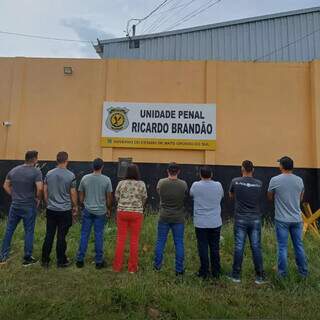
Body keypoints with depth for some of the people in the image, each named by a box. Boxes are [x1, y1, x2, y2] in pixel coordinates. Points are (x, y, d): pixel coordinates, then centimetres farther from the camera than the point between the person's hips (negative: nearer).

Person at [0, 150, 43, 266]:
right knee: (29, 232, 6)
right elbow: (40, 188, -24)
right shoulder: (36, 171, -15)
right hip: (29, 207, -5)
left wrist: (14, 195, 13)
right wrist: (38, 199, -7)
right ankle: (27, 259, 16)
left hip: (15, 205, 5)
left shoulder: (14, 170, 4)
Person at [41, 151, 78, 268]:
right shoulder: (70, 175, -10)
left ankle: (45, 260, 22)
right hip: (65, 210, -4)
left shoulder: (49, 174, 1)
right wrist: (75, 206, 7)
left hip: (51, 210, 4)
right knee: (61, 236, 4)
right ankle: (61, 261, 15)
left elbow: (45, 191, 8)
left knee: (49, 235, 12)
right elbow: (73, 193, -6)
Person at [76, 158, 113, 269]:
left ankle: (80, 260, 18)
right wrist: (109, 209, 10)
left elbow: (80, 195, 4)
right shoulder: (106, 179, -8)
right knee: (99, 236, 5)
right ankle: (99, 261, 14)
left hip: (87, 211, 2)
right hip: (101, 212, -2)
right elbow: (109, 197, -4)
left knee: (84, 235, 11)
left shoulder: (85, 178, -2)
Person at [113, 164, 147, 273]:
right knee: (134, 240, 7)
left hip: (122, 212, 2)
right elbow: (144, 199, 1)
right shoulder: (141, 184, -7)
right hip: (137, 214, -1)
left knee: (120, 239, 10)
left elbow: (117, 198, 5)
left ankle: (117, 266, 19)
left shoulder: (121, 183, -3)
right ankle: (132, 267, 16)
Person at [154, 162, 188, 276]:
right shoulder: (183, 184, -11)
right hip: (178, 218, -1)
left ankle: (157, 265, 26)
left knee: (160, 241, 14)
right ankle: (179, 269, 16)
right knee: (179, 243, 9)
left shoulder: (161, 182, -9)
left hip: (164, 217, 1)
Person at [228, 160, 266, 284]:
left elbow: (231, 195, 13)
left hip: (240, 219, -2)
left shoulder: (236, 181, -6)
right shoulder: (259, 183, -1)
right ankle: (260, 276, 14)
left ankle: (236, 275, 14)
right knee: (256, 247, 8)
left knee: (239, 247, 5)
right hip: (255, 219, 2)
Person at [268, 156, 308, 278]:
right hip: (297, 219, 4)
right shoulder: (299, 180, 1)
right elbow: (300, 198, 14)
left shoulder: (275, 180, -12)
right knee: (299, 245, 16)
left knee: (282, 247, 5)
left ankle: (282, 273, 14)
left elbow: (270, 197, 1)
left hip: (282, 219, -4)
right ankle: (303, 272, 27)